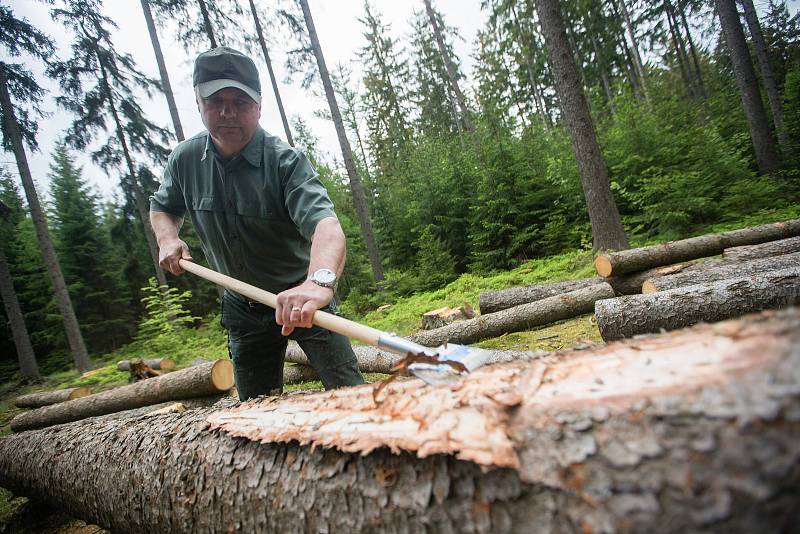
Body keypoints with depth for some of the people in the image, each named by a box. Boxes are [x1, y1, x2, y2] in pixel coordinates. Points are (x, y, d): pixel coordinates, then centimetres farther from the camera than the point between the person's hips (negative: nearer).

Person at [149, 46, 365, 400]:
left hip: (300, 298, -4)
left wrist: (320, 280, -61)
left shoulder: (285, 161, -22)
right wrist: (167, 237, -7)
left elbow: (325, 224, -41)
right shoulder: (185, 159, -5)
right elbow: (162, 207, 16)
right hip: (242, 308, 5)